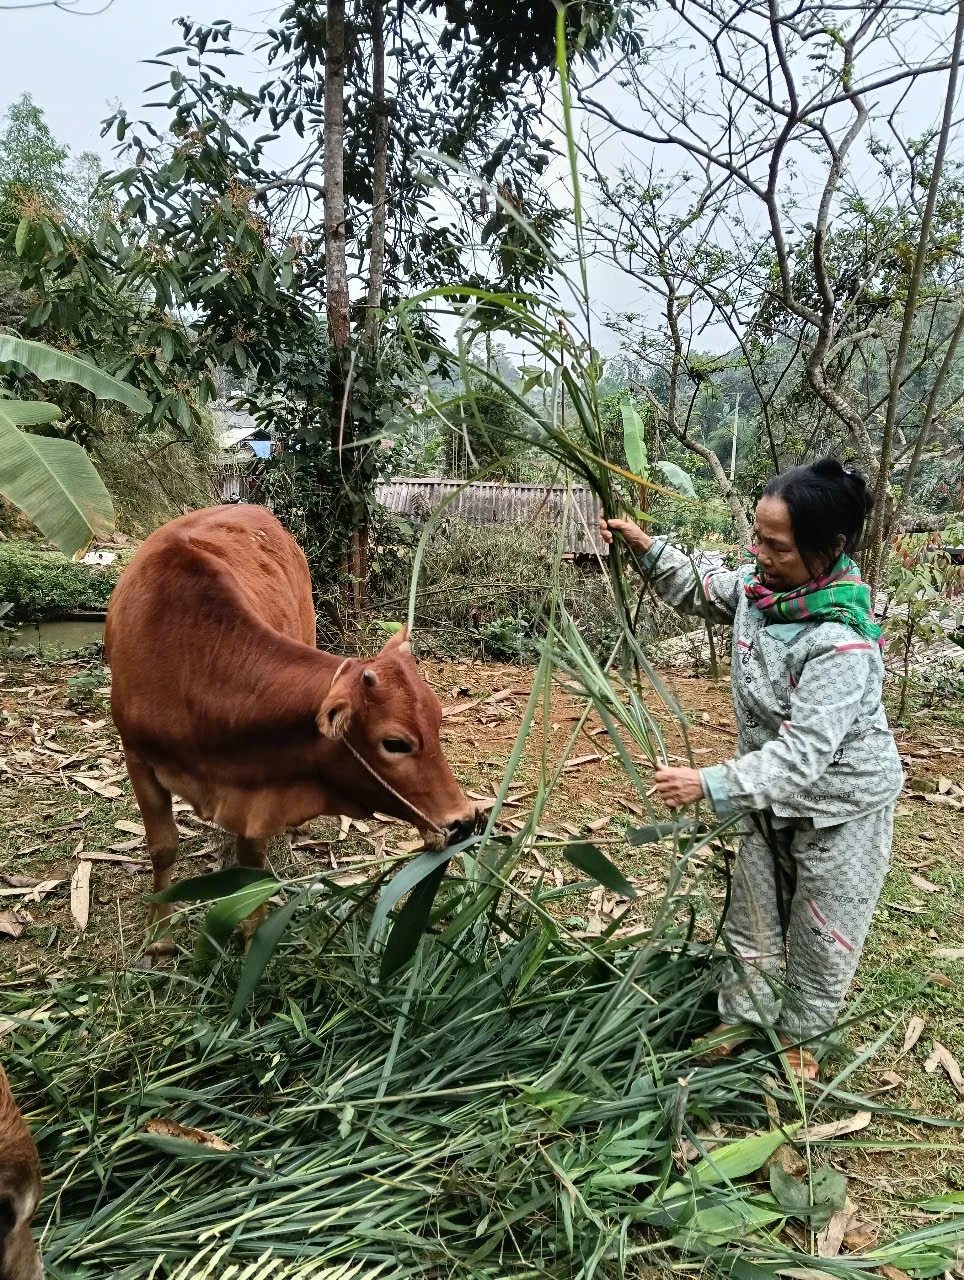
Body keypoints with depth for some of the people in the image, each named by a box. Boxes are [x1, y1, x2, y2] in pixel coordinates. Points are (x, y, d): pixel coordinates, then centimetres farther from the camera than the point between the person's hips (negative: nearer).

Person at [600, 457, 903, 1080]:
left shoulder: (843, 644, -35)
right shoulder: (761, 586, -12)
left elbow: (803, 754, -35)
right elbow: (701, 587, 10)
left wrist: (710, 784, -37)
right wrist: (645, 544, -3)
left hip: (839, 803, -7)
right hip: (774, 793, 7)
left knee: (821, 930, 16)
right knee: (754, 914, 21)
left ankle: (801, 1034, 40)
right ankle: (746, 1014, 42)